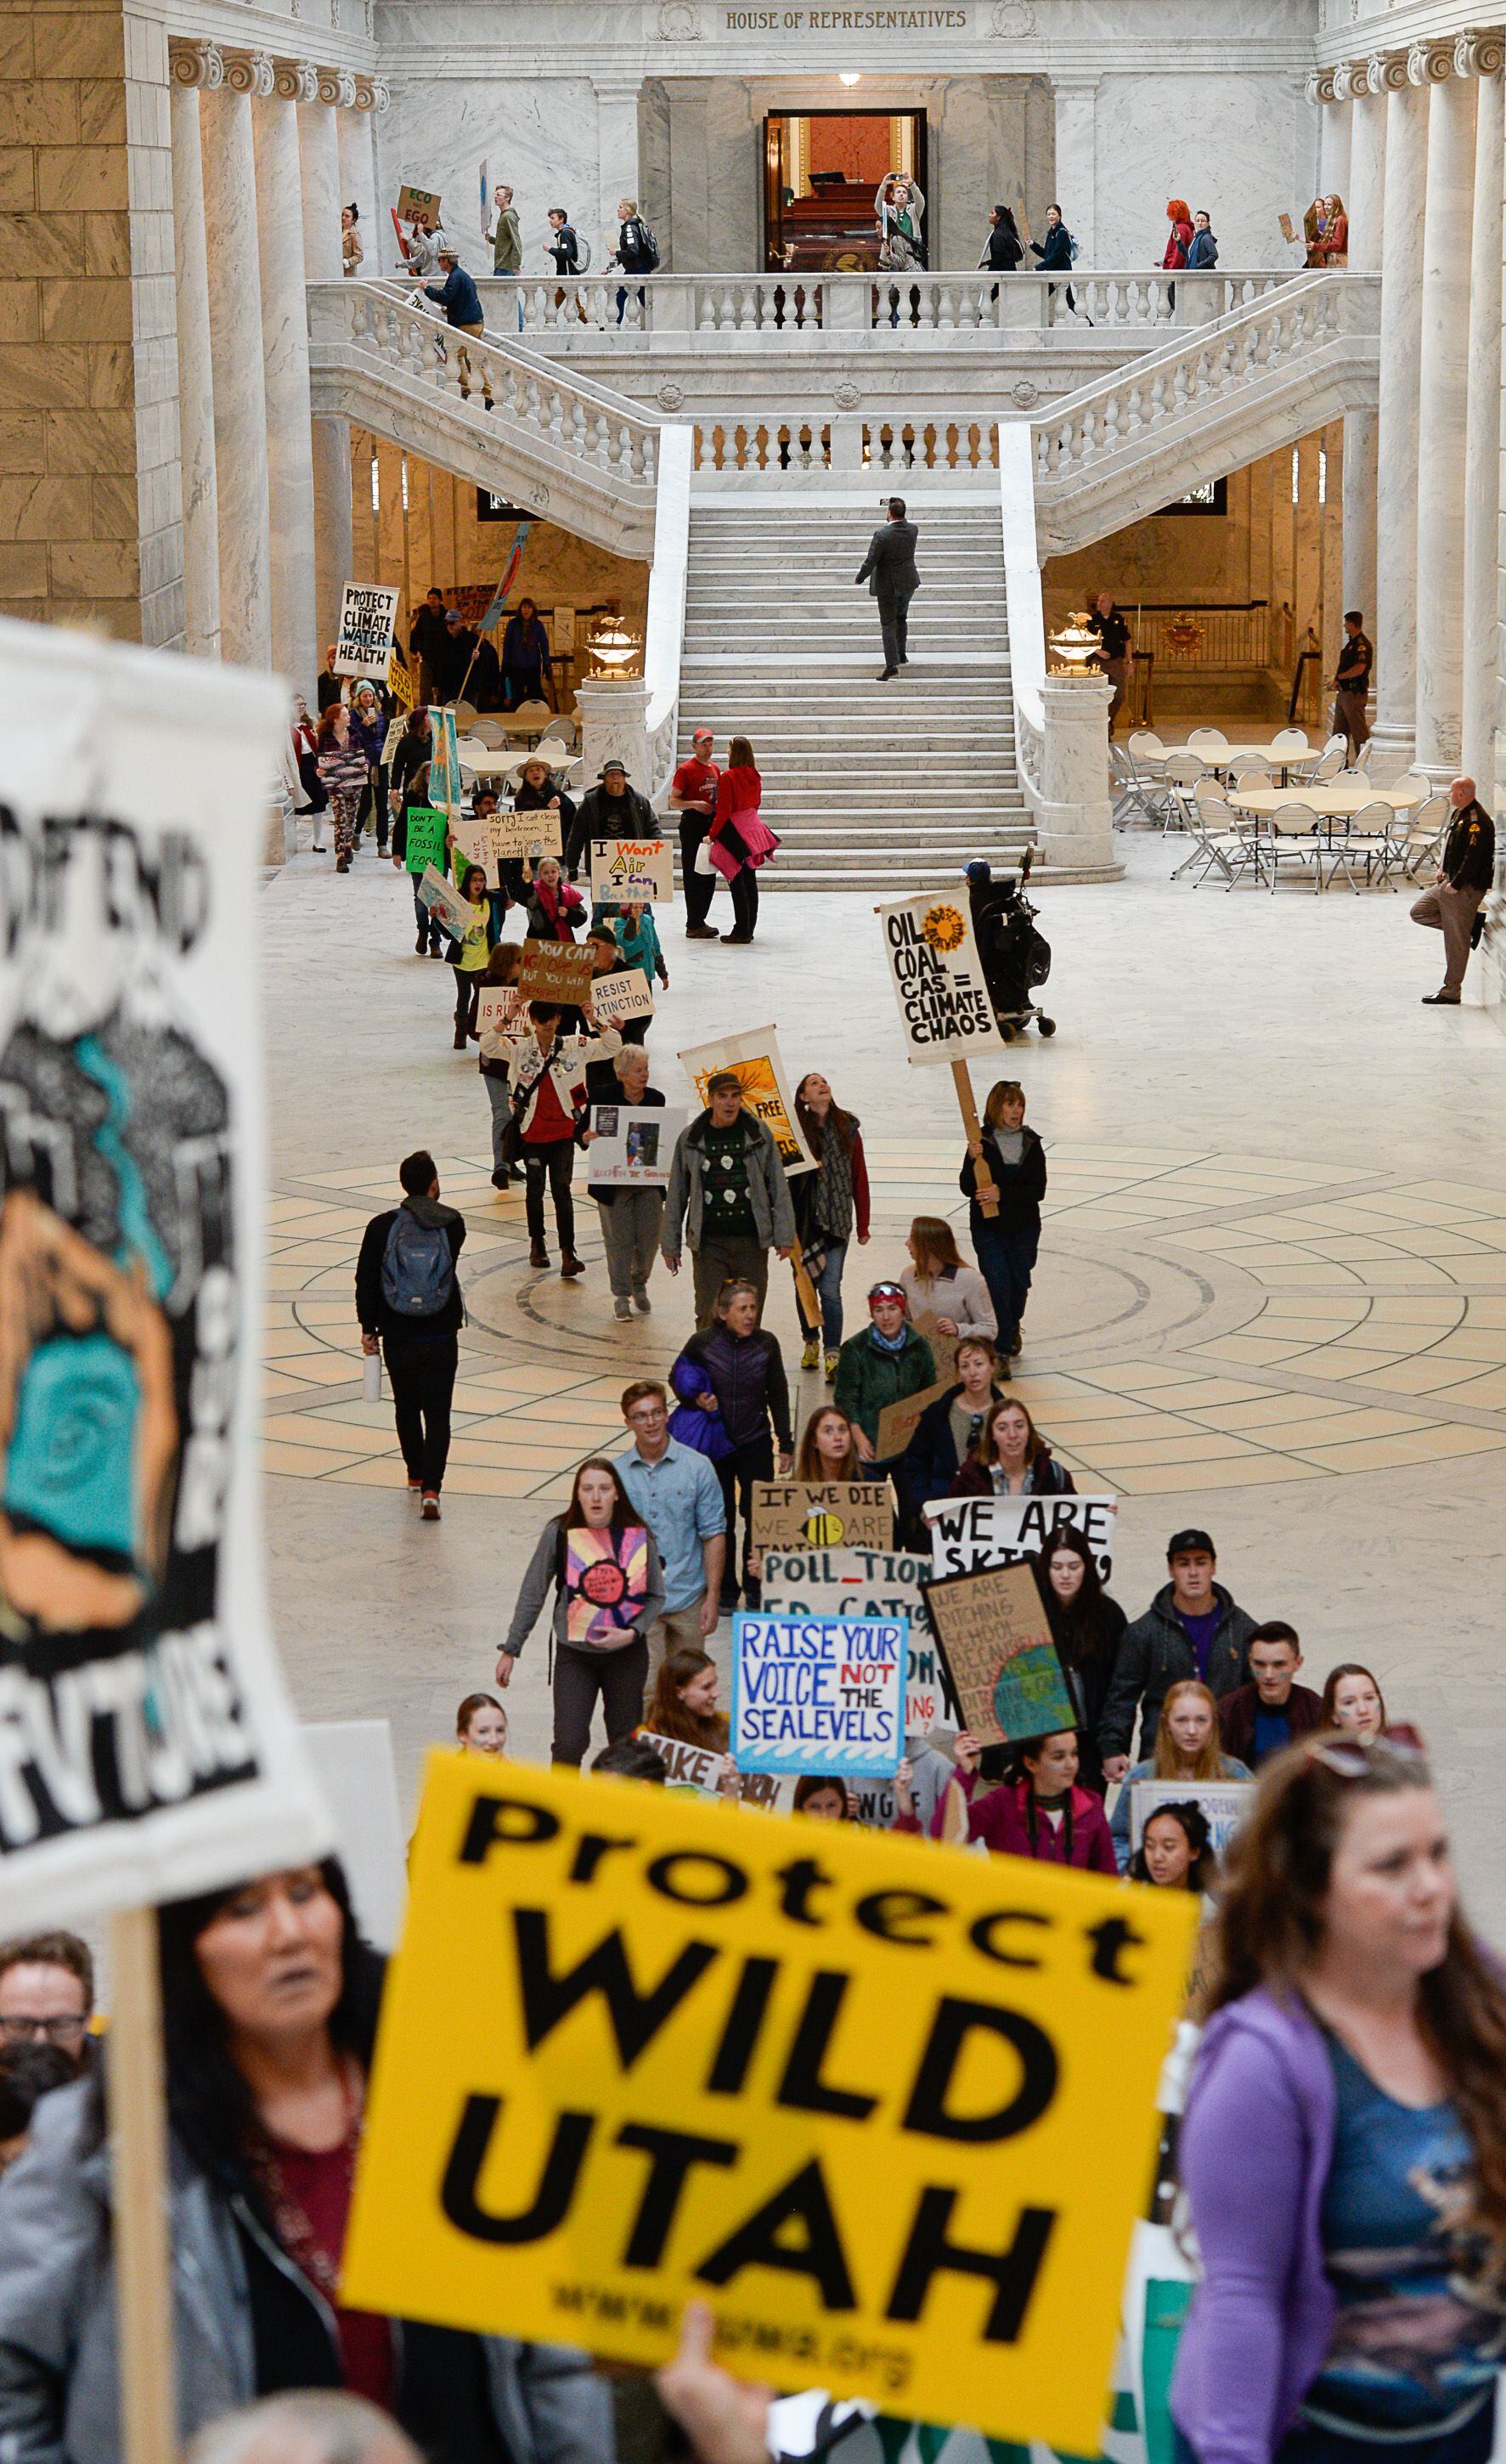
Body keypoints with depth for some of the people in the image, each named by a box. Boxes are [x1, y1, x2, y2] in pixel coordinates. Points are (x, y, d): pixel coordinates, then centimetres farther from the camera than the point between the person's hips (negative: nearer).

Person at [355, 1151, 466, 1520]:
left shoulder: (382, 1226, -7)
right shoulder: (452, 1224, -6)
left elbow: (366, 1281, -5)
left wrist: (368, 1328, 4)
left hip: (398, 1337, 1)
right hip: (441, 1337, -1)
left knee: (406, 1409, 20)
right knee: (438, 1414, 1)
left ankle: (416, 1477, 34)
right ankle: (430, 1489, -13)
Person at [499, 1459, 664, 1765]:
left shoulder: (638, 1535, -9)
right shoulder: (559, 1532, -10)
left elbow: (655, 1597, 1)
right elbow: (532, 1593, 1)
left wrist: (631, 1633, -16)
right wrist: (510, 1650, 4)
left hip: (626, 1652, 1)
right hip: (573, 1653, -1)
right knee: (568, 1745, -11)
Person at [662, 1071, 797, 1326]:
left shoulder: (759, 1133, 3)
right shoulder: (690, 1139, 2)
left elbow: (779, 1187, 6)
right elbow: (676, 1195, 8)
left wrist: (784, 1236, 1)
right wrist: (670, 1245, 8)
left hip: (752, 1240, 1)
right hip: (709, 1242, -1)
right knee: (710, 1316, -6)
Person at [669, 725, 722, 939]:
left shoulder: (714, 769, 15)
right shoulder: (685, 769, -7)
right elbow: (673, 802, -9)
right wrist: (694, 804, -22)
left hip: (711, 823, 8)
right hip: (692, 823, -8)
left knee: (709, 875, 10)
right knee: (694, 875, -7)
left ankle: (700, 921, 19)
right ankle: (694, 926, -7)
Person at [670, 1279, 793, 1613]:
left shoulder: (767, 1344, -5)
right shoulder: (703, 1343, -11)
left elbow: (778, 1395, 4)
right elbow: (677, 1378, 6)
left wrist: (786, 1444, 7)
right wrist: (696, 1399, -16)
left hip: (755, 1444, 1)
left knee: (759, 1517, 1)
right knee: (721, 1519, 6)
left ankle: (755, 1587, 18)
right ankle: (724, 1589, 20)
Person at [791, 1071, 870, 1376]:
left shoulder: (848, 1129, 5)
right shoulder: (795, 1128, -1)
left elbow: (859, 1178, 8)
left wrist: (863, 1224, 8)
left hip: (837, 1221, 0)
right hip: (803, 1221, 0)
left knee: (830, 1290, -8)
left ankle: (833, 1355, -8)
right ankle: (811, 1342, 31)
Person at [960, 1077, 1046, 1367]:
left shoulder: (1032, 1144, 1)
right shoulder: (982, 1142, -6)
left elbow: (1038, 1190, -7)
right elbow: (967, 1188, -10)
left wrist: (1003, 1193, -20)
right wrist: (973, 1160, -27)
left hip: (1024, 1227, 3)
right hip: (988, 1226, -3)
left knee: (1019, 1283, 11)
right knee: (998, 1283, -11)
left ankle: (1012, 1325, 43)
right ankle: (1001, 1351, -6)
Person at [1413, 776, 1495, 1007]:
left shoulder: (1477, 822, -23)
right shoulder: (1458, 813, 10)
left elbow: (1472, 858, -26)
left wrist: (1455, 884, -21)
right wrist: (1442, 868, 11)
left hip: (1466, 888, -11)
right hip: (1449, 882, 11)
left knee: (1456, 941, -3)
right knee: (1419, 911, 14)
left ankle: (1451, 992, 5)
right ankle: (1469, 926, 15)